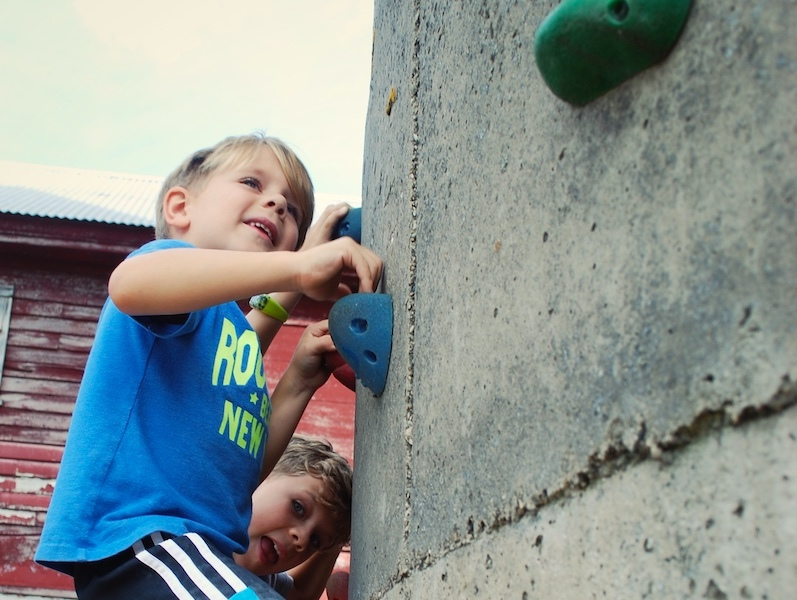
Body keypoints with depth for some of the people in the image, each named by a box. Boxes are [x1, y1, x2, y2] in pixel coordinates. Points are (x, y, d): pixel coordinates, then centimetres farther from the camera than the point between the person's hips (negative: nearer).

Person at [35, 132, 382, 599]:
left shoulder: (236, 331, 23)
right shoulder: (175, 258, -2)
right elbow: (130, 284, -29)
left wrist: (298, 382, 10)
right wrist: (297, 268, -33)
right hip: (135, 532, -10)